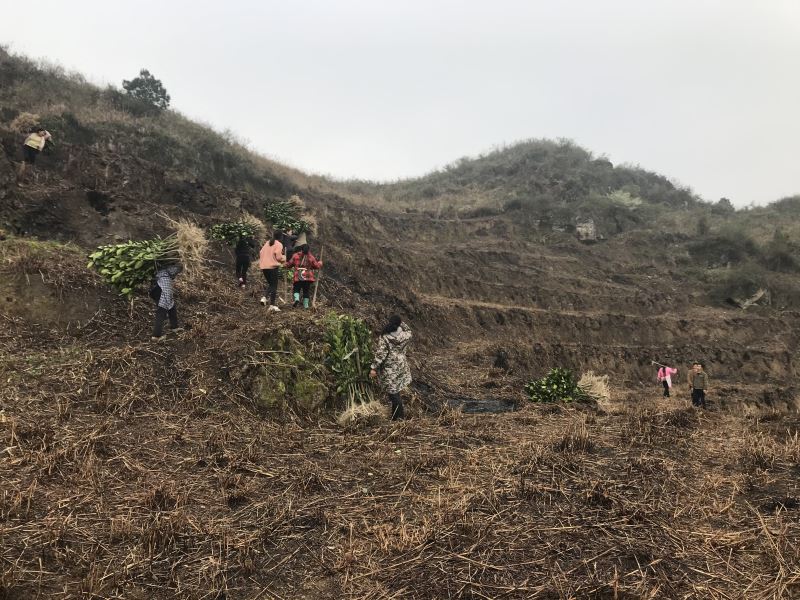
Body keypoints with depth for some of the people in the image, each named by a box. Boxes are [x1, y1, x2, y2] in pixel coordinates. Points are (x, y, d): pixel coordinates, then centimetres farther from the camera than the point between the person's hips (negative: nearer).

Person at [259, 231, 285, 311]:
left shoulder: (267, 243, 14)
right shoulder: (278, 244, -6)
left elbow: (260, 253, 14)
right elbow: (278, 256, -14)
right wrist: (283, 260, 6)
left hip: (263, 266, 7)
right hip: (273, 267, -7)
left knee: (270, 283, 22)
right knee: (274, 286, -1)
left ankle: (264, 297, 1)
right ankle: (272, 305, -2)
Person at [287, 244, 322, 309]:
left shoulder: (296, 255, -2)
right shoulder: (311, 257, -1)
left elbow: (290, 264, 6)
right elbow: (317, 266, 5)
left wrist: (285, 264, 28)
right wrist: (320, 263, 27)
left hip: (298, 277, -1)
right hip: (307, 277, 1)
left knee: (296, 289, 12)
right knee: (306, 291, 12)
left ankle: (297, 299, -16)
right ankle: (306, 305, 13)